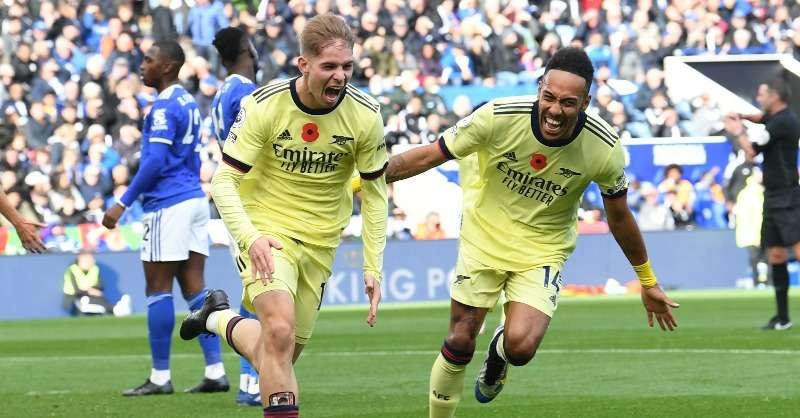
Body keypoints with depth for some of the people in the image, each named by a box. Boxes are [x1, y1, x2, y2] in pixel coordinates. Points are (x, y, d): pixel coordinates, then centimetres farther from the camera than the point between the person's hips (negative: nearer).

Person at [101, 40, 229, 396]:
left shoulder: (164, 107, -13)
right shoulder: (188, 102, 15)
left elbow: (154, 163, -19)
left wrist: (123, 203, -16)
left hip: (168, 205, -9)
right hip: (195, 199, 9)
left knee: (158, 289, -3)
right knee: (194, 287, 7)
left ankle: (160, 377, -1)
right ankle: (215, 371, 2)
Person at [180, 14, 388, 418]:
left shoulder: (365, 116, -10)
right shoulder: (263, 105, -17)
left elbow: (374, 193, 3)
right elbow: (223, 180, -12)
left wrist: (373, 268, -1)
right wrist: (249, 237, -29)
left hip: (319, 244, 4)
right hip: (267, 232, -4)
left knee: (281, 354, 8)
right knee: (280, 330, -27)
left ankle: (219, 318, 36)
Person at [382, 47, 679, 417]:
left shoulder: (605, 148, -20)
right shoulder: (499, 117, -24)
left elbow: (619, 217, -2)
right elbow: (431, 155, -13)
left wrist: (648, 281, 8)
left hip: (543, 251, 0)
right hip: (485, 238, 0)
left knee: (520, 347, -19)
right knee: (459, 344, -1)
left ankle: (499, 353, 18)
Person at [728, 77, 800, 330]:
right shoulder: (777, 117, 14)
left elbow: (751, 151, -13)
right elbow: (762, 117, 38)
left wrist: (739, 131, 6)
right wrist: (743, 117, 17)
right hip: (774, 198, 10)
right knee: (776, 255, 9)